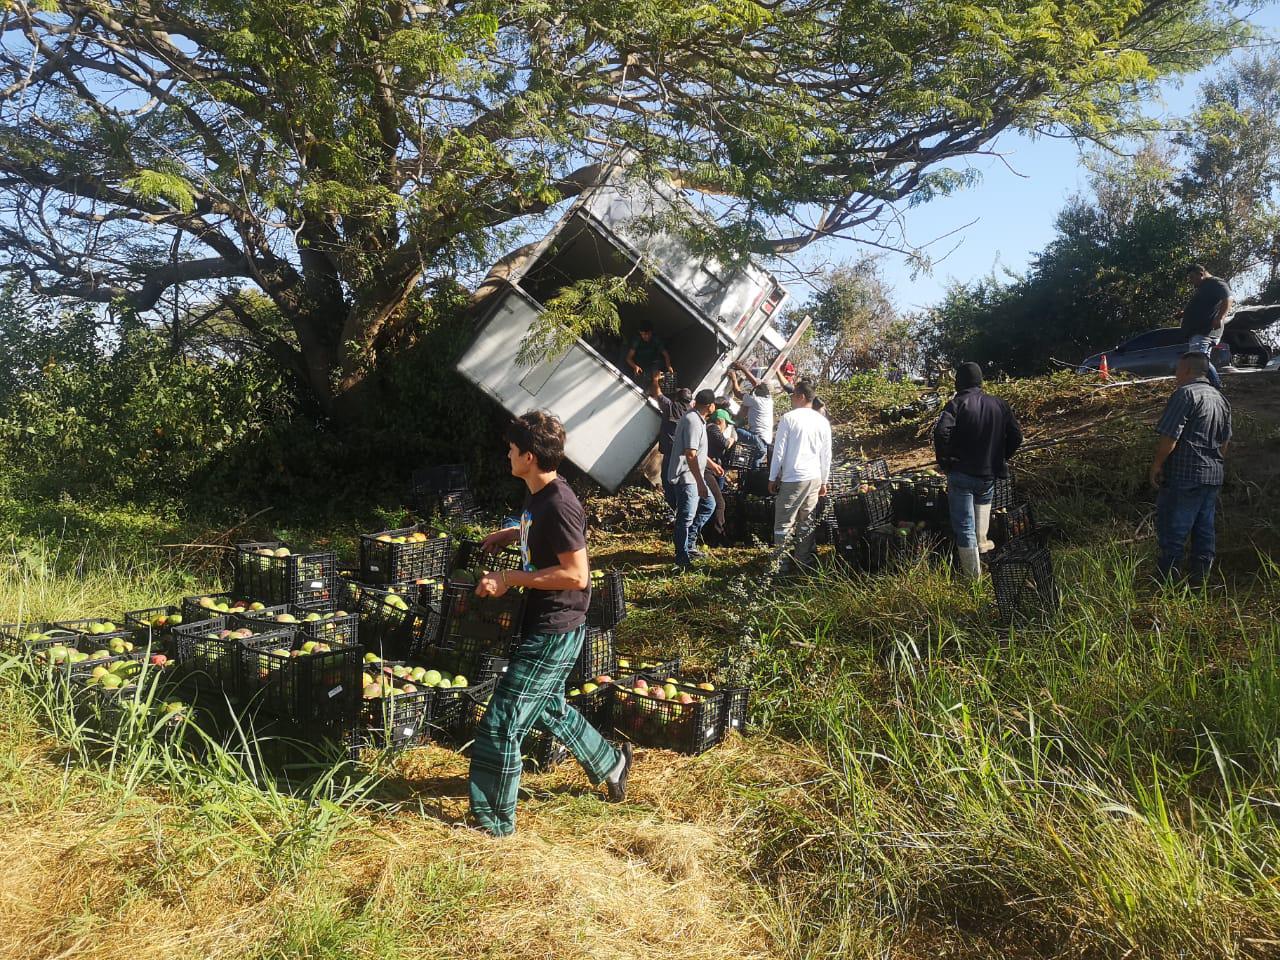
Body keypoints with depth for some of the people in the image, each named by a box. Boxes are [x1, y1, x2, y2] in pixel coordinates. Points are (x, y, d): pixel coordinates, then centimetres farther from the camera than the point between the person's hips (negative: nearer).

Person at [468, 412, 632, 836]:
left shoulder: (558, 505, -25)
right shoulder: (539, 495, 5)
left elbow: (576, 574, -27)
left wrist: (510, 578, -24)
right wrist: (511, 533, 14)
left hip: (554, 633, -10)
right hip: (542, 625, 10)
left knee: (499, 725, -3)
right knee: (548, 708, 28)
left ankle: (493, 824, 13)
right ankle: (611, 764, 46)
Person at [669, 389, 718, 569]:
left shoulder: (697, 419, 11)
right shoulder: (693, 422, -22)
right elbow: (690, 455, -27)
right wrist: (700, 483, -26)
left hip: (694, 476, 11)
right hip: (687, 477, -11)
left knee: (709, 504, 19)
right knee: (686, 517, -3)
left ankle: (689, 543, 24)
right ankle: (682, 559, 7)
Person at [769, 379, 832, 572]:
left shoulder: (789, 419, -8)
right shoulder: (823, 422, 7)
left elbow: (779, 451, -8)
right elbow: (826, 455, 11)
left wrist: (772, 478, 0)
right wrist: (824, 482, 19)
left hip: (793, 479, -5)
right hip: (815, 478, 6)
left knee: (783, 523, 0)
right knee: (807, 523, 13)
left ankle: (780, 562, -1)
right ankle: (804, 561, 17)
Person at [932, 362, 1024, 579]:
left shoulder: (957, 404, -10)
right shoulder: (999, 404, 4)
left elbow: (941, 433, -26)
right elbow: (1016, 435, 6)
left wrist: (944, 462, -12)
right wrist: (1001, 459, 17)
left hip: (961, 474, -4)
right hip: (989, 474, 5)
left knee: (964, 526, 1)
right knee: (983, 502, 37)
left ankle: (972, 575, 5)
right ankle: (981, 541, 31)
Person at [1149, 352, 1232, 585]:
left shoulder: (1186, 394, -14)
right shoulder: (1221, 399, 14)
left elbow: (1169, 437, -19)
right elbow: (1225, 441, 20)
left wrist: (1156, 466, -9)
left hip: (1184, 477, -8)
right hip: (1213, 477, 8)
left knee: (1171, 532, -2)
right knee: (1204, 531, 12)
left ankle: (1167, 582, 1)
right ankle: (1199, 581, 18)